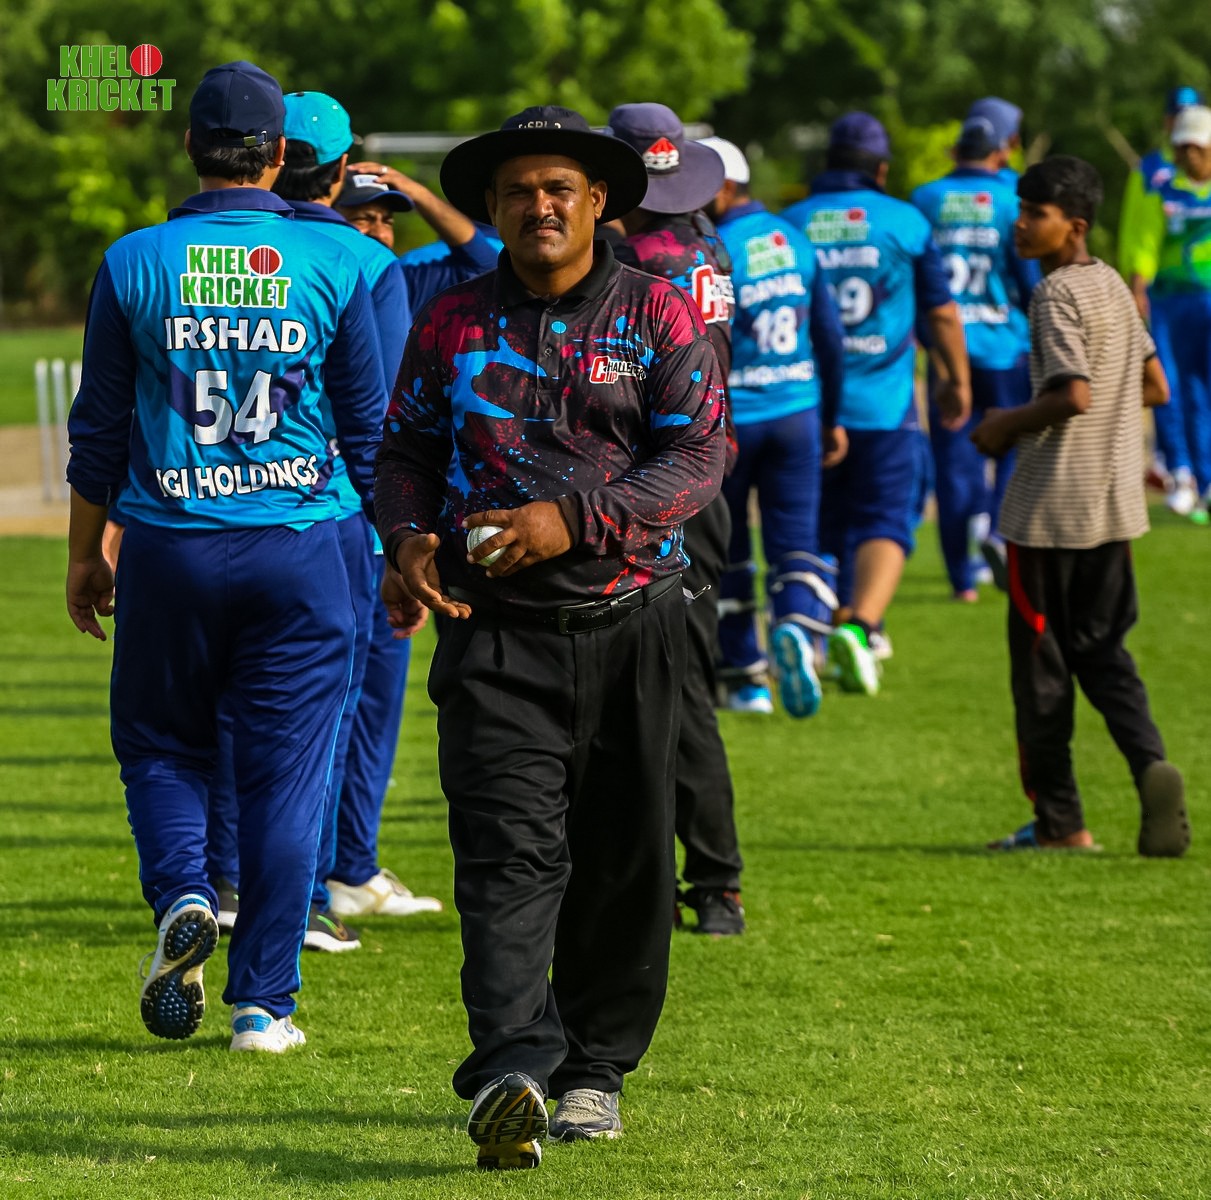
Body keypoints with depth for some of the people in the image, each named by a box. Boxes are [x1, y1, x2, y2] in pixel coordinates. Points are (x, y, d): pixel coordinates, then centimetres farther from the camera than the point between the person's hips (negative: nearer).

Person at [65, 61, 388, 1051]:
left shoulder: (136, 263, -1)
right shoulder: (337, 264, -2)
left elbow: (100, 425, 4)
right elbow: (370, 427, 3)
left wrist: (85, 553, 15)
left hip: (169, 548, 0)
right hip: (298, 549, 0)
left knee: (160, 744, 16)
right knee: (286, 767, 5)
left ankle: (182, 896, -11)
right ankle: (263, 1000, 5)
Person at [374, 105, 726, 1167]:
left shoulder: (661, 317, 3)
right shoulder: (452, 324, 9)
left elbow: (698, 458, -6)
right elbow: (406, 450, 15)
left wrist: (573, 519, -19)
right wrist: (408, 537, -7)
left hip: (630, 627, 1)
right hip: (496, 631, 0)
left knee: (623, 859, 7)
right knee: (509, 849, -15)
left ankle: (594, 1068, 21)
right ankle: (510, 1072, -27)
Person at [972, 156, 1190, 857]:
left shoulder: (1056, 295, -15)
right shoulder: (1115, 287, 11)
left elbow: (1073, 396, -24)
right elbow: (1155, 388, 15)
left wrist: (1009, 425, -10)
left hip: (1052, 505, -8)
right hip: (1116, 501, 8)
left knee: (1041, 660, 3)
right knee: (1101, 649, 14)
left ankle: (1060, 820, 6)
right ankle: (1151, 762, -12)